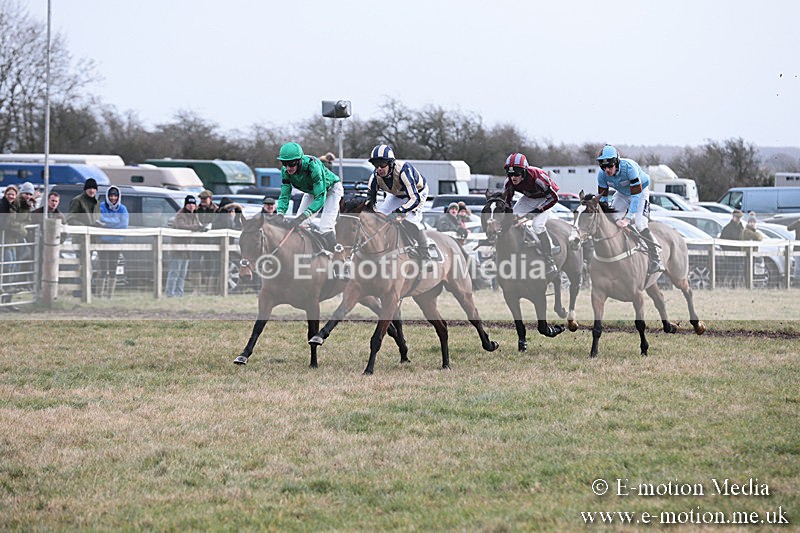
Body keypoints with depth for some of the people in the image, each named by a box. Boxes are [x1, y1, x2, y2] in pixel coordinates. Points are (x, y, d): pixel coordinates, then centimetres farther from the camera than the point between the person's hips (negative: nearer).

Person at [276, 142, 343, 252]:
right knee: (297, 225, -7)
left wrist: (303, 216, -52)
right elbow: (284, 195, -18)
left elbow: (320, 197, -42)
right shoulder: (286, 171, -23)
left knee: (325, 228, -22)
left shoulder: (312, 166, -41)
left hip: (330, 189, -6)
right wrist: (280, 213, -38)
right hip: (311, 192, 6)